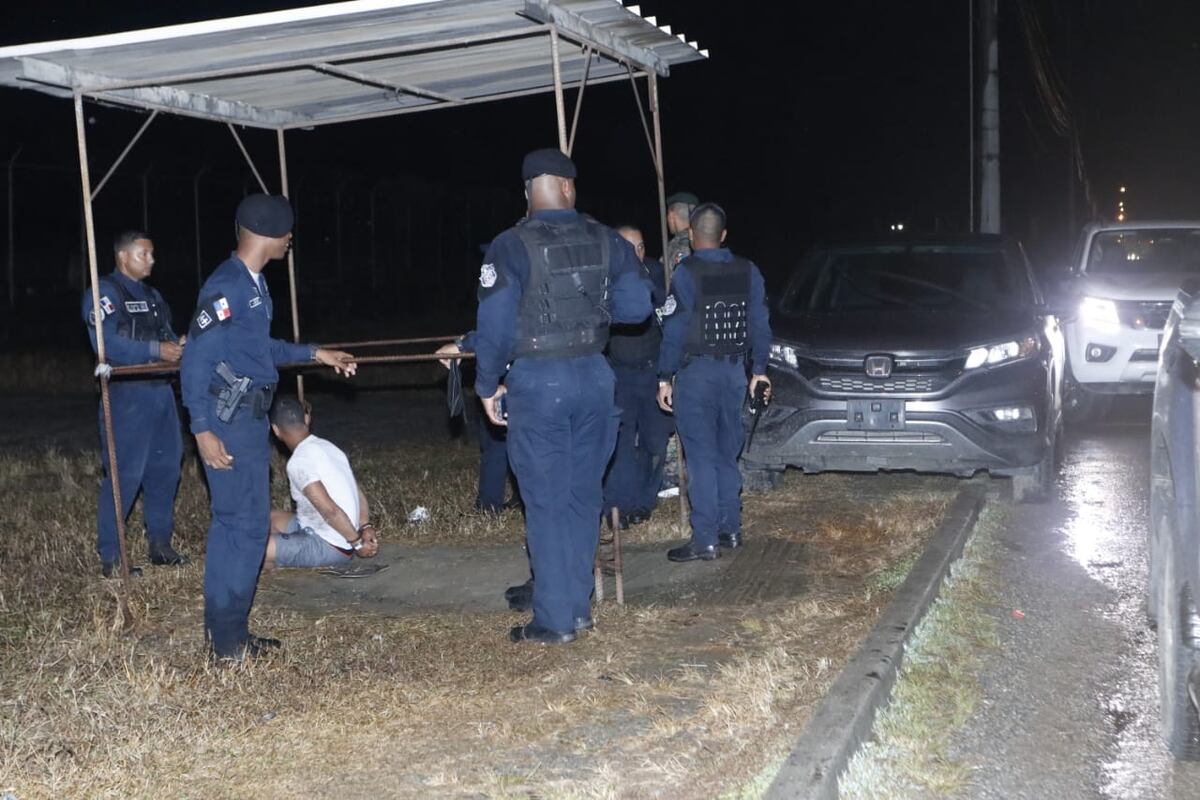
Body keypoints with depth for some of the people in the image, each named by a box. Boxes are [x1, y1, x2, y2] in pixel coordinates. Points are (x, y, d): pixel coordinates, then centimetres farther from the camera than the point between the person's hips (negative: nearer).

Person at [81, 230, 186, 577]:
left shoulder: (152, 295, 20)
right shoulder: (104, 293, -6)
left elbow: (166, 336, 16)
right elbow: (107, 343, -19)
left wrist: (180, 346, -6)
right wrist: (156, 350, -23)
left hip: (161, 391, 8)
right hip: (127, 394, -8)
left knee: (165, 469, 11)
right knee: (125, 474, -8)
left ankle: (160, 545, 23)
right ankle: (109, 557, -1)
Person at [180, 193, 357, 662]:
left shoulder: (254, 283, 13)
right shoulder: (227, 285, -15)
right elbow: (196, 358, -18)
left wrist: (315, 354, 28)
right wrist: (203, 430, -22)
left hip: (250, 417, 10)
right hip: (228, 421, -10)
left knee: (234, 522, 13)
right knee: (246, 524, -6)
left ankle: (225, 632, 21)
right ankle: (228, 640, 3)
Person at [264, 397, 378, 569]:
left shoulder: (299, 462, -20)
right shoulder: (328, 447, 7)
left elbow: (330, 511, -25)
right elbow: (359, 494, 9)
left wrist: (358, 543, -15)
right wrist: (366, 527, -2)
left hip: (328, 548, -9)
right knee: (271, 518, 20)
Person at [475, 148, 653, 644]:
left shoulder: (511, 247, -8)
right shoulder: (607, 241, 3)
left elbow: (495, 325, -10)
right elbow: (636, 307, 3)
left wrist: (487, 384, 2)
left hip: (537, 383, -4)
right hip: (594, 378, 4)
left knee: (547, 503, 2)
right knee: (584, 497, 14)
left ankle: (555, 620, 6)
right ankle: (579, 606, 21)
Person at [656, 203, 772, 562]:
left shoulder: (686, 272, -10)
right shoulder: (748, 271, 5)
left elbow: (675, 329, -11)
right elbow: (760, 324, 8)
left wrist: (665, 377, -6)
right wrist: (759, 369, 17)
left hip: (695, 372, -5)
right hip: (734, 371, 5)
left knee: (701, 457, -4)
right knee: (727, 455, 16)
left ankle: (706, 540, -3)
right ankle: (730, 529, 21)